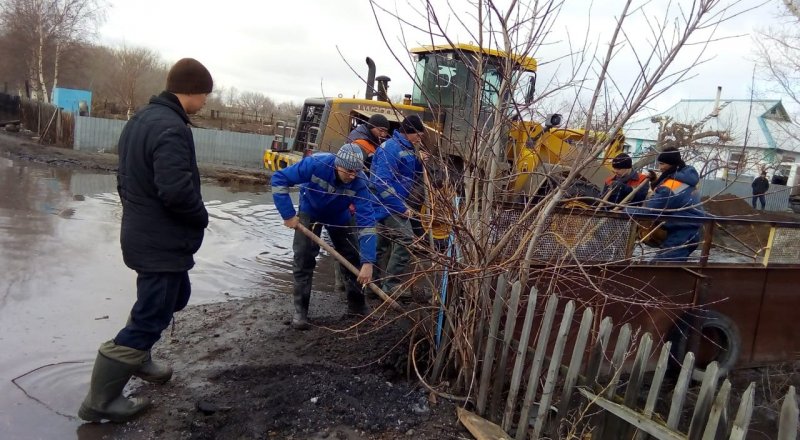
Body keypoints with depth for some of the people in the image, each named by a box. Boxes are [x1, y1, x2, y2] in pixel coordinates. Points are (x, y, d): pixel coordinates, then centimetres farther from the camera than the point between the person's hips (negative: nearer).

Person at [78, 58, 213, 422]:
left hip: (142, 234, 10)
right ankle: (100, 401, 14)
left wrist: (139, 213, 17)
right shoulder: (171, 128, -23)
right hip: (163, 242, -10)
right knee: (150, 318, 1)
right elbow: (177, 190, -32)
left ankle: (136, 357, 41)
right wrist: (201, 218, -14)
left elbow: (128, 176, 16)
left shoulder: (141, 119, 10)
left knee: (175, 296, 27)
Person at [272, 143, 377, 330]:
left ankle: (357, 304, 22)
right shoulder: (316, 163, -38)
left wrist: (368, 262, -42)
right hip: (310, 211, -2)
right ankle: (300, 309, 3)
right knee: (303, 258, -9)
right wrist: (288, 215, -29)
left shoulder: (359, 181, -34)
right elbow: (279, 179, -28)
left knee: (352, 257, 3)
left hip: (339, 215, 2)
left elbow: (366, 221, -37)